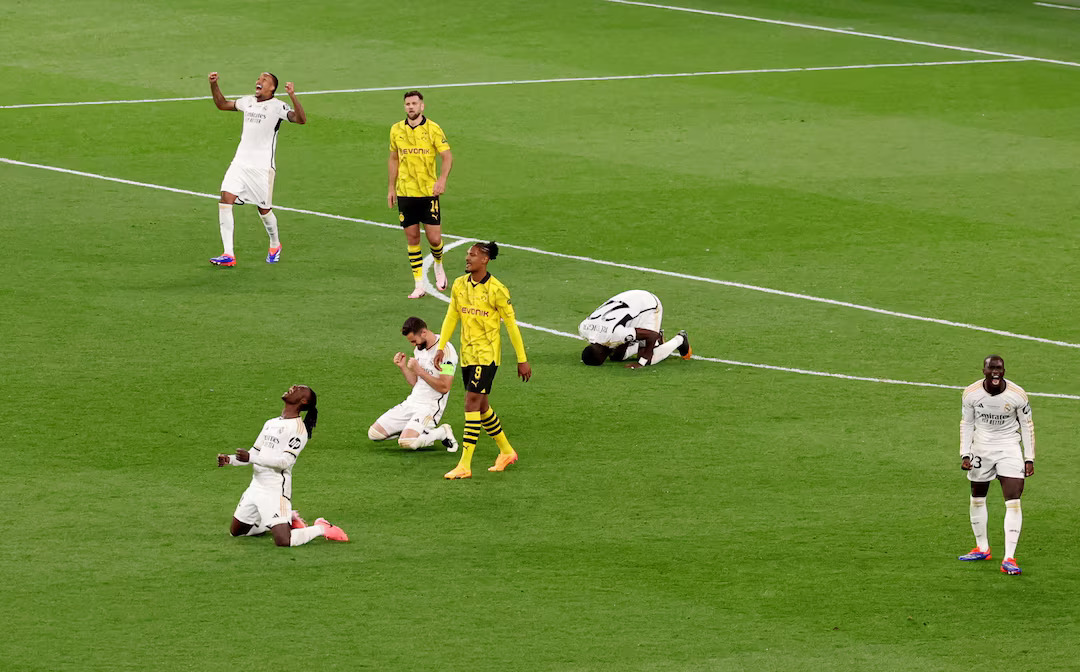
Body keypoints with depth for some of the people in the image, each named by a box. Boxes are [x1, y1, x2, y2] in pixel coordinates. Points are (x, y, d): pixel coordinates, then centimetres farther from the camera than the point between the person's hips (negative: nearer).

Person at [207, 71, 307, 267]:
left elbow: (301, 119, -22)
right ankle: (228, 255, -14)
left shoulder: (277, 107, -7)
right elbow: (222, 104, 30)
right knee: (225, 200, -12)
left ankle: (275, 245, 35)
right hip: (240, 163, 5)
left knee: (264, 210, 4)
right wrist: (214, 85, 17)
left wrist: (292, 96, -33)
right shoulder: (248, 102, 13)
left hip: (262, 166, -5)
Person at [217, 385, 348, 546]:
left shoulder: (298, 428, -11)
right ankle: (288, 519, 26)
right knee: (235, 532, 18)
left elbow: (286, 461, -21)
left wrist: (251, 458, -29)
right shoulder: (271, 423, 16)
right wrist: (229, 460, 5)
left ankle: (322, 528, 6)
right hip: (256, 487, 9)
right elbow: (255, 453, 21)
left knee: (283, 541, -21)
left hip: (275, 490, -9)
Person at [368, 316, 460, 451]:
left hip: (430, 406, -8)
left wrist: (419, 370, -20)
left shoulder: (445, 351, -16)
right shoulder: (419, 349, 11)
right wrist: (403, 367, 1)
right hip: (412, 402, 8)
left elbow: (444, 387, -21)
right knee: (374, 433, 0)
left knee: (406, 442, -30)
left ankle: (442, 433, -5)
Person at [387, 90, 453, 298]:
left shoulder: (433, 129, -6)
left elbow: (447, 156, -7)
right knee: (412, 238, 2)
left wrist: (442, 180, -23)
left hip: (429, 193, -3)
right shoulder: (396, 130, 6)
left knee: (434, 238, -4)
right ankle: (419, 285, 7)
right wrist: (391, 188, 13)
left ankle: (439, 266, 29)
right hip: (405, 193, 3)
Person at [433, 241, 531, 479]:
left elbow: (511, 324, -7)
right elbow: (451, 317, 12)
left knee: (472, 402, -14)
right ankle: (506, 451, 33)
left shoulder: (496, 290, -12)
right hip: (467, 353, 7)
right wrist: (441, 347, 3)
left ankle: (465, 464, -15)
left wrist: (522, 360, -4)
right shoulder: (459, 285, 5)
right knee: (481, 406, 14)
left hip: (487, 354, -7)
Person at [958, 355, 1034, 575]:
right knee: (977, 499, 11)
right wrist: (965, 455, -3)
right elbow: (966, 424, 5)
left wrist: (1029, 458, -2)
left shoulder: (1018, 395, -12)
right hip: (981, 447, 2)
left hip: (1009, 449, -2)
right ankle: (982, 549, 32)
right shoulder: (971, 393, -9)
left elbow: (1027, 425, 0)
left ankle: (1009, 558, -13)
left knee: (1013, 502, -13)